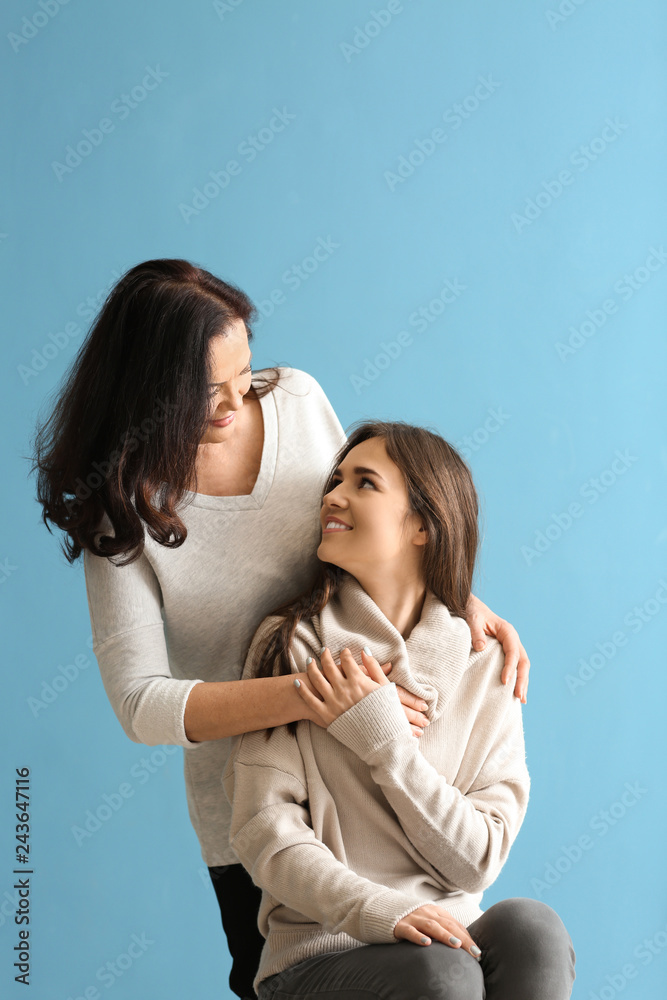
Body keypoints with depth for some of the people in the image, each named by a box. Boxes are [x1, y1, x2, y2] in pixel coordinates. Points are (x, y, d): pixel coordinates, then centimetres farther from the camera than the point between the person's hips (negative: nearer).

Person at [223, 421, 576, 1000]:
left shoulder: (486, 668, 4)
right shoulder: (289, 643, 0)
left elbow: (479, 860, -3)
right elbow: (265, 832, -8)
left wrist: (381, 736, -13)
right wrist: (381, 911, -25)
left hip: (453, 940, 3)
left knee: (531, 926, -30)